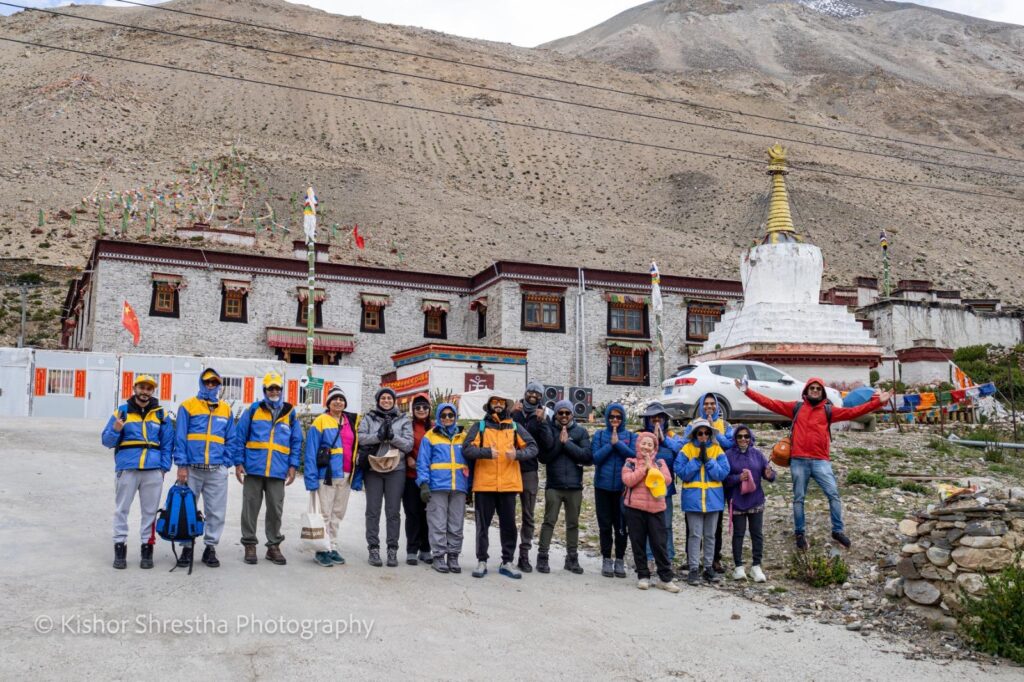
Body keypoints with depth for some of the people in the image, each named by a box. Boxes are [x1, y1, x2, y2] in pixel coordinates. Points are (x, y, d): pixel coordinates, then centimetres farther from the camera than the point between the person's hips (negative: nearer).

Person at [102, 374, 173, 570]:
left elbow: (167, 443, 11)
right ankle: (120, 548, 11)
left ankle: (147, 550, 12)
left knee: (150, 511, 5)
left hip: (153, 470, 1)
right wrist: (115, 430, -16)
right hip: (127, 469, -1)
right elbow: (107, 441, 5)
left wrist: (163, 467, 1)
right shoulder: (122, 412, 6)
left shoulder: (161, 414, 10)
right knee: (122, 509, 4)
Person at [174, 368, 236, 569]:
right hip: (192, 469, -2)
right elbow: (180, 437, -1)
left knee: (216, 512, 4)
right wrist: (182, 465, -7)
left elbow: (230, 440, 12)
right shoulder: (188, 406, 2)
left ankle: (210, 548, 15)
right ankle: (187, 547, 17)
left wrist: (225, 464, 2)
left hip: (217, 471, 2)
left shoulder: (226, 410, 12)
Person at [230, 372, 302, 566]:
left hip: (278, 470, 1)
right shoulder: (253, 409, 3)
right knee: (251, 507, 5)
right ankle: (249, 545, 16)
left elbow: (296, 442, 9)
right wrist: (238, 463, -3)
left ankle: (274, 546, 18)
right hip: (253, 468, -1)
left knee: (275, 509, 7)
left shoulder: (290, 413, 8)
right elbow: (239, 437, 3)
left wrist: (293, 466, 0)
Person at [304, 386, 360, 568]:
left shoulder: (352, 422, 10)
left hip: (345, 476, 5)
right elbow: (311, 452, -8)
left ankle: (332, 548, 21)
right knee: (325, 514, -1)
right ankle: (321, 551, 6)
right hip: (326, 475, -5)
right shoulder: (320, 421, -5)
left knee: (338, 514, 12)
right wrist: (311, 478, -14)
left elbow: (355, 449, 11)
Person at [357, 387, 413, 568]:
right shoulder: (368, 418, 10)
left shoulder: (403, 420, 10)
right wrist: (379, 436, -17)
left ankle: (392, 550, 7)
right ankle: (373, 549, 9)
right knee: (373, 510, 2)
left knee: (393, 511, 1)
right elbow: (360, 438, -4)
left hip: (396, 469, 0)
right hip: (372, 469, 0)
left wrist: (392, 436, -14)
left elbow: (408, 445, 0)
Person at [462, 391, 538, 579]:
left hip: (508, 484, 2)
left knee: (509, 524, 7)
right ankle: (482, 561, 15)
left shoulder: (515, 427, 10)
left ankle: (507, 562, 17)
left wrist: (517, 454, -15)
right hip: (484, 484, -1)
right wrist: (486, 452, -21)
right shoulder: (480, 426, 5)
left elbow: (533, 447, 5)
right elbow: (466, 449, -5)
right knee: (483, 524, 5)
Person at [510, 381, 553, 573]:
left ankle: (524, 555, 11)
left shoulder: (543, 417, 8)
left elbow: (548, 444, -4)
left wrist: (541, 422, -13)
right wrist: (510, 414, -15)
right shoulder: (514, 411, 5)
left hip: (529, 470, 1)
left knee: (528, 515, 4)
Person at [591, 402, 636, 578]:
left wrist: (618, 443, -16)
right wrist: (610, 444, -12)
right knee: (605, 524, 6)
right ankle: (606, 560, 15)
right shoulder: (599, 435, 5)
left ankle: (620, 560, 13)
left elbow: (634, 456, -10)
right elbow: (595, 458, -5)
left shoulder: (630, 436, 4)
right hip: (603, 486, 1)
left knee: (621, 525, 2)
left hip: (623, 486, -1)